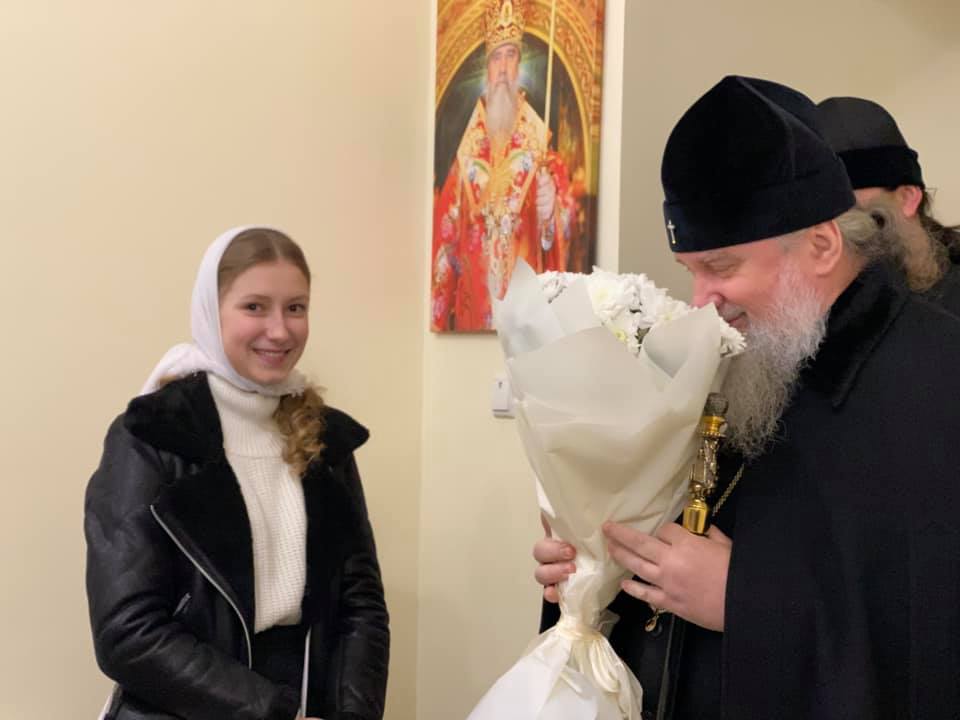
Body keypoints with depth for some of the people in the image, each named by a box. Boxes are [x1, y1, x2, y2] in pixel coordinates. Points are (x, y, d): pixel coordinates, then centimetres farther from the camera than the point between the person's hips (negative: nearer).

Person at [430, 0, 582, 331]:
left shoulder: (536, 134, -2)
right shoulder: (469, 142, 6)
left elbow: (563, 218, -4)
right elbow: (448, 225, 7)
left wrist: (551, 209, -27)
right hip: (472, 292, 2)